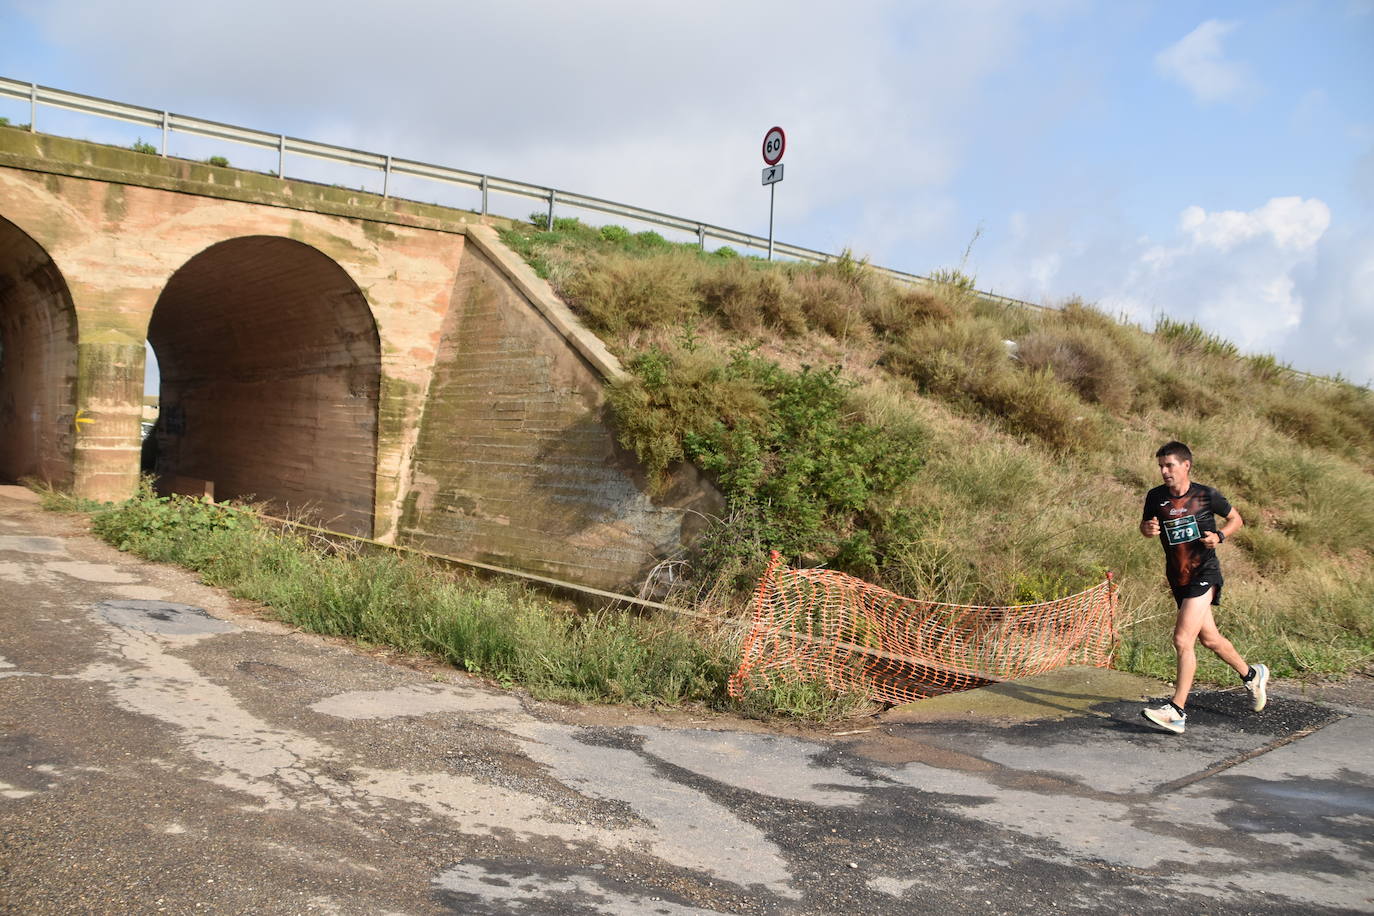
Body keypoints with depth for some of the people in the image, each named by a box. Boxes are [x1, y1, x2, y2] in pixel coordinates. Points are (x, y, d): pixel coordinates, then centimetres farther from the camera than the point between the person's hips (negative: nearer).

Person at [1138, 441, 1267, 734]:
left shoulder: (1207, 496, -8)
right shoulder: (1156, 497, 1)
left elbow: (1235, 519, 7)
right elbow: (1145, 525, 15)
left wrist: (1219, 536, -12)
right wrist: (1147, 529, -9)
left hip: (1204, 574, -5)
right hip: (1177, 577, 6)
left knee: (1182, 639, -16)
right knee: (1209, 638, 18)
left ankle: (1177, 712, -14)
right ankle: (1252, 675, 44)